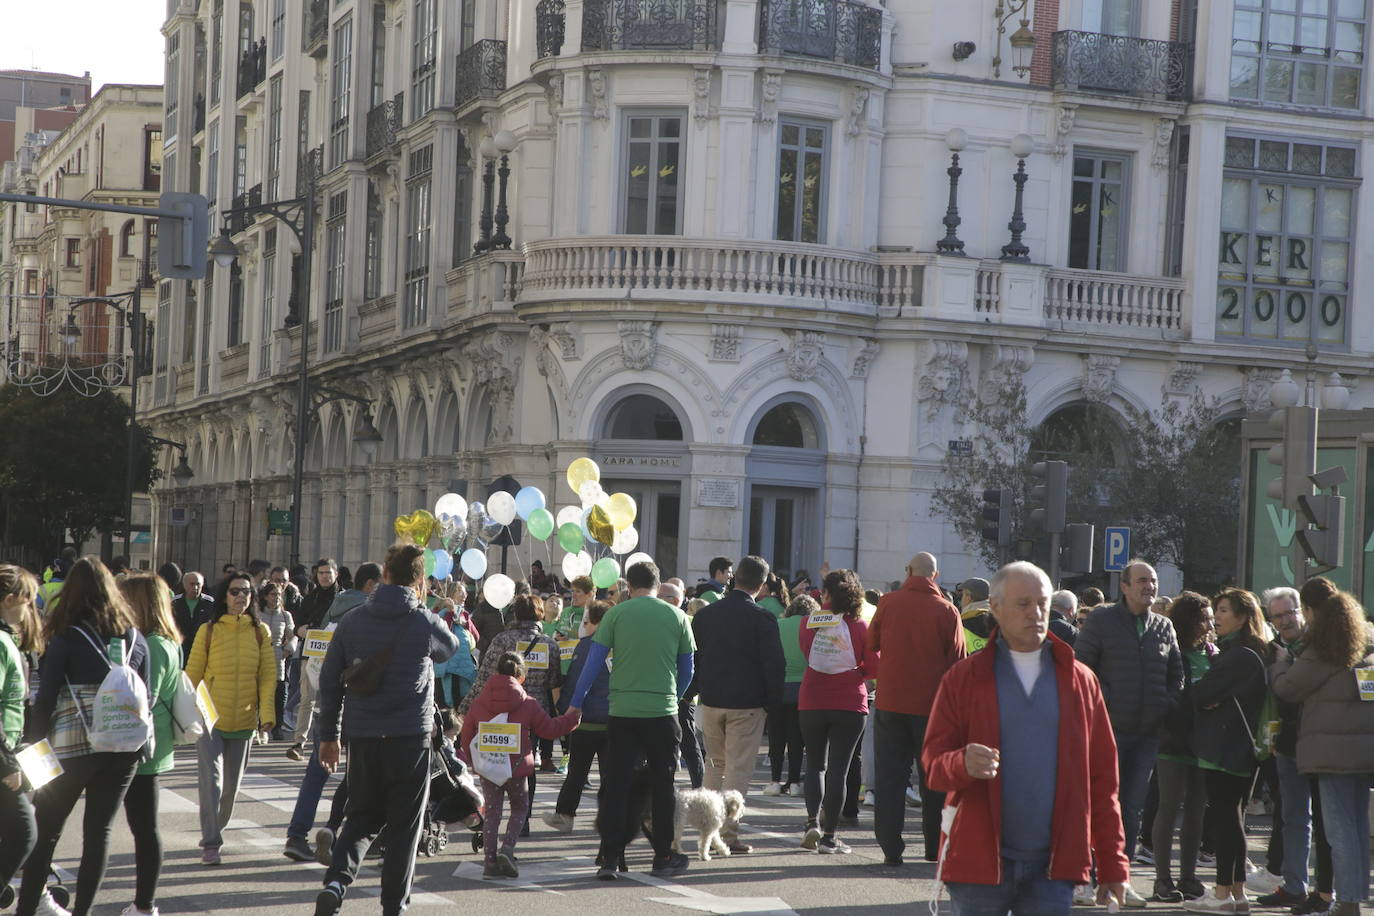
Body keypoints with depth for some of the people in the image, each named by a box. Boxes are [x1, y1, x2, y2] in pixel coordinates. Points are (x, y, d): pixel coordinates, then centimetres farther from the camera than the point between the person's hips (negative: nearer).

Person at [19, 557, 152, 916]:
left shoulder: (66, 639, -7)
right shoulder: (136, 639, 6)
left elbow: (44, 700, -7)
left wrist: (32, 749, 2)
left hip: (71, 748, -3)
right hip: (124, 749, 3)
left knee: (45, 833, 7)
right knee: (98, 832, 10)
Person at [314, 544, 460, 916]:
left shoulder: (353, 620, 3)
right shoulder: (425, 623, -7)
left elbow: (330, 679, 5)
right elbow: (451, 648, 16)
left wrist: (328, 734, 13)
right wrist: (422, 607, 24)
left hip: (362, 736, 3)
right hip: (410, 736, -3)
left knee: (361, 816, 15)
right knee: (404, 824, 8)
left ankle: (335, 881, -7)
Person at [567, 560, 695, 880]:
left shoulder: (616, 614, 1)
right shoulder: (676, 616, 5)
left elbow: (594, 662, 0)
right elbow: (686, 671, 10)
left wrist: (575, 703, 8)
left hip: (622, 712, 0)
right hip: (663, 712, 0)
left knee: (614, 787, 5)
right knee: (662, 787, 9)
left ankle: (609, 859, 2)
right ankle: (663, 858, 12)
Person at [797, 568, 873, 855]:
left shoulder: (809, 622, -4)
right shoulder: (860, 627, -8)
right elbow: (874, 668, -5)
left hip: (811, 702, 1)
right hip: (849, 703, -1)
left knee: (815, 764, 16)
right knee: (838, 768, 3)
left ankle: (813, 821, -2)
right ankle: (829, 836, 3)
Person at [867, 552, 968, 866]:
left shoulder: (888, 603, -2)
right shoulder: (946, 611, -6)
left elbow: (871, 647, 8)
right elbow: (958, 661, -1)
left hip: (890, 702, 0)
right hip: (933, 706, 0)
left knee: (889, 777, 6)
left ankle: (891, 848, 1)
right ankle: (935, 848, 16)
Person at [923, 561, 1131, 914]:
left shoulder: (1080, 680, 8)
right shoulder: (964, 678, 3)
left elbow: (1102, 779, 8)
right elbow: (933, 762, -1)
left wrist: (1113, 865, 4)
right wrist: (963, 764, -25)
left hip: (1053, 868, 1)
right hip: (979, 859, -1)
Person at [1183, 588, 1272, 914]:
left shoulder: (1238, 656, -17)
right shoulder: (1258, 654, 15)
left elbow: (1201, 694, -18)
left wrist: (1194, 688, 4)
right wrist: (1211, 700, -6)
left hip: (1223, 746, -10)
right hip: (1243, 748, 10)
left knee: (1224, 816, -7)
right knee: (1233, 816, 13)